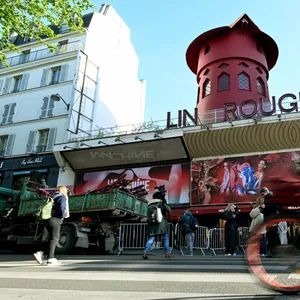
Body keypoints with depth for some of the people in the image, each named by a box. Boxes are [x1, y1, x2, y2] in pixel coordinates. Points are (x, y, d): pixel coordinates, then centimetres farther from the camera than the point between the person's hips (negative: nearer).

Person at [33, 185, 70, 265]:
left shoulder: (52, 197, 21)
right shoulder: (63, 197, -2)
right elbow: (62, 208, -17)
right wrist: (63, 215, 0)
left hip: (47, 220, 8)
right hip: (55, 220, -8)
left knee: (51, 238, 14)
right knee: (54, 239, -3)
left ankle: (40, 253, 0)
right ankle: (50, 259, -2)